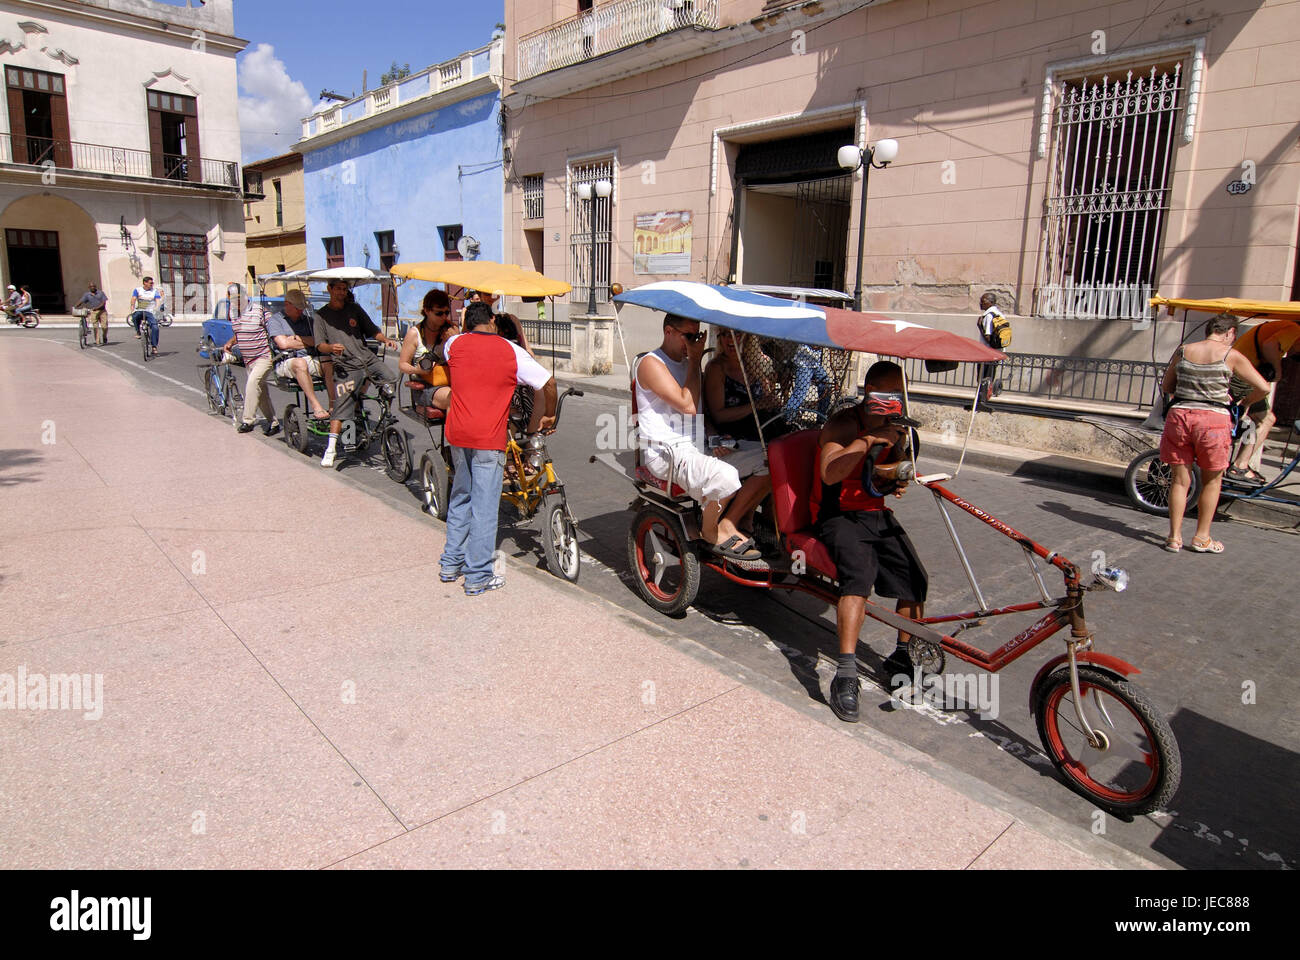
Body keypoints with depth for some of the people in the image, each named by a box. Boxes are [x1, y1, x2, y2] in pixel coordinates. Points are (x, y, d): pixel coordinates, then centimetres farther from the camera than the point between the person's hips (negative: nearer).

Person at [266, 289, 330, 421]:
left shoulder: (307, 318, 24)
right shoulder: (275, 320, 9)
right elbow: (284, 344, -7)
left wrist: (299, 338, -2)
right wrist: (308, 343, 3)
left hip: (310, 359, 4)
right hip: (286, 363, -4)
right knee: (300, 363, -40)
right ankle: (316, 406, -43)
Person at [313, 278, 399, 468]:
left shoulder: (355, 309, 17)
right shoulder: (321, 315, 9)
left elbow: (372, 330, 15)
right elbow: (320, 346, 0)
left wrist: (385, 339, -6)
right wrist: (331, 348, -23)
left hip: (368, 359, 3)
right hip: (346, 367, -3)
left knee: (393, 382, -20)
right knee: (340, 407, -10)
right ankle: (331, 448, -6)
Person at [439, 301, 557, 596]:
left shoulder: (455, 344, 7)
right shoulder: (511, 351, -2)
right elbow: (549, 383, -2)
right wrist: (549, 416, 12)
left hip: (457, 433, 5)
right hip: (488, 438, -4)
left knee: (460, 497, 20)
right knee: (484, 505, 0)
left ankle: (450, 564, 29)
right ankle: (477, 577, 6)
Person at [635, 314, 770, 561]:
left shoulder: (689, 364, 22)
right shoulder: (651, 363, -6)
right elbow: (687, 405, -17)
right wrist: (695, 361, -6)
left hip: (700, 447, 9)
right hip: (666, 451, -9)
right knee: (724, 476, -36)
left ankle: (727, 523, 0)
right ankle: (709, 530, -7)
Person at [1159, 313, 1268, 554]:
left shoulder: (1183, 350, 5)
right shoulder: (1231, 356, -3)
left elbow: (1166, 386, 12)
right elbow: (1263, 388, -2)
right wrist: (1244, 402, 15)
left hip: (1179, 415, 3)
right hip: (1213, 419, -2)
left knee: (1180, 480, 10)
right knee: (1212, 481, 13)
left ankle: (1174, 537, 12)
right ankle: (1201, 538, 19)